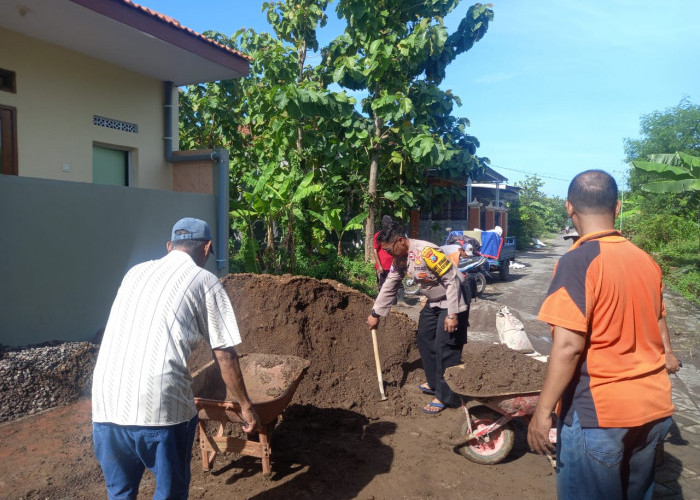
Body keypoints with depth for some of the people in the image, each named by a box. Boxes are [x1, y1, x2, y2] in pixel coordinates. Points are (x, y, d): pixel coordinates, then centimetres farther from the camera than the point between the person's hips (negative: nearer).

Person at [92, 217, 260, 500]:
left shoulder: (136, 272, 18)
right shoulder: (205, 282, 3)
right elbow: (225, 355, 2)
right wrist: (246, 406, 13)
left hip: (106, 401, 6)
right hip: (161, 404, -5)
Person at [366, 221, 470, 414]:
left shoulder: (427, 252, -31)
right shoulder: (399, 258, -3)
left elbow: (452, 280, -28)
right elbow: (389, 286, 6)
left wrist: (452, 315, -25)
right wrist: (375, 313, 10)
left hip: (453, 300, -9)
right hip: (434, 301, 9)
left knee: (445, 349, -7)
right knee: (424, 339, 16)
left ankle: (445, 396, 5)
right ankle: (434, 383, 32)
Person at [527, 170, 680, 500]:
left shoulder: (578, 261, -19)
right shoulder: (646, 261, 4)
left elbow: (568, 347, -24)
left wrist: (543, 410, -16)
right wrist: (666, 355, 39)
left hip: (599, 411, -7)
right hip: (653, 406, 7)